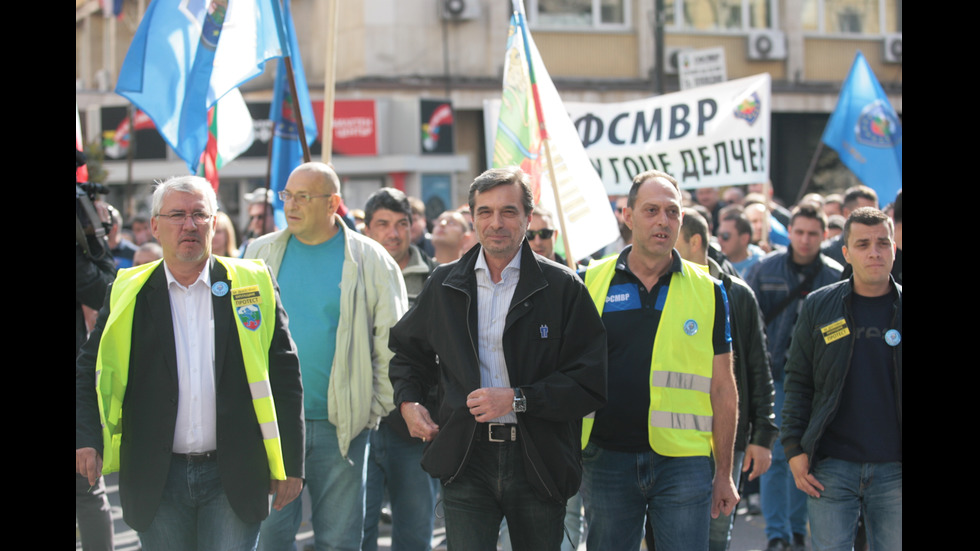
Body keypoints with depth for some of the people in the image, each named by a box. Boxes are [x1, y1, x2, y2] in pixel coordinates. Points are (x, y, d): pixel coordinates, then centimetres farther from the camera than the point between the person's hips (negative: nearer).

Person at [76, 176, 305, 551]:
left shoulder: (252, 286, 3)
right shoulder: (129, 294, 5)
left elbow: (284, 377, 4)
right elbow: (90, 373, 6)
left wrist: (290, 465, 1)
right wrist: (86, 439, -12)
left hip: (233, 478, -1)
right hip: (157, 479, 1)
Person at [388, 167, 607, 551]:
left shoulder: (562, 288, -2)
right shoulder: (445, 285, 10)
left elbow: (590, 384, -7)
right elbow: (409, 350, 27)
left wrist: (517, 400, -15)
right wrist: (407, 401, 9)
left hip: (538, 460, -1)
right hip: (466, 461, 1)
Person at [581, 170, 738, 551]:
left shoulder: (707, 291, 4)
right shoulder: (592, 283, 3)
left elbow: (723, 389, 6)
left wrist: (724, 473, 4)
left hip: (683, 461, 0)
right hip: (607, 458, 1)